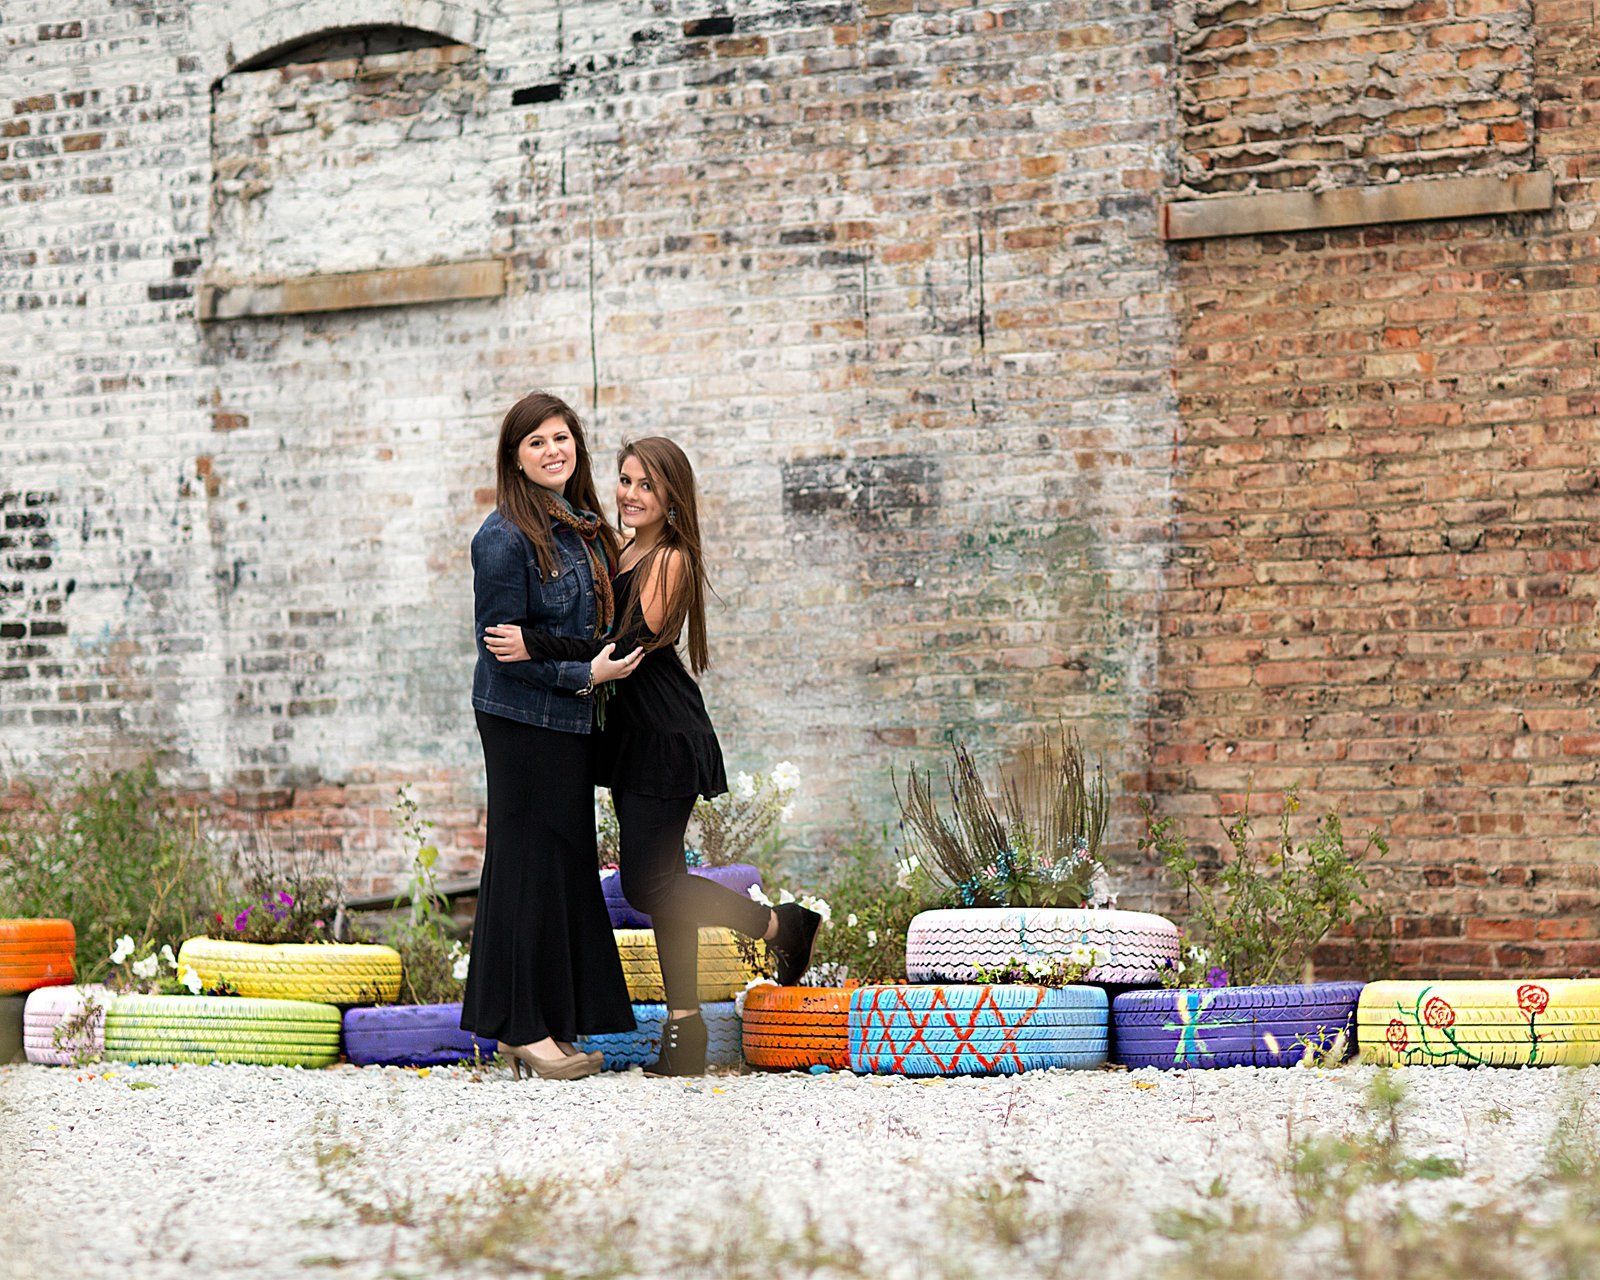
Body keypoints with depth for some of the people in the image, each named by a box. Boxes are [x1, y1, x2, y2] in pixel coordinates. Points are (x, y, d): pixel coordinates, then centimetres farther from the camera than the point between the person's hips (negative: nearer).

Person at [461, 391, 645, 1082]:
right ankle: (522, 1029, 2)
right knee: (530, 863, -4)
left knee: (568, 862, 10)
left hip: (570, 717, 8)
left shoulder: (585, 527, 10)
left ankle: (550, 1019, 17)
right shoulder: (504, 537, -15)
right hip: (522, 720, -8)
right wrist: (585, 674, -17)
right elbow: (501, 645, -16)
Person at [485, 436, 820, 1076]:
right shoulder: (626, 556, 14)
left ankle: (780, 924, 5)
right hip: (631, 734, 9)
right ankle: (684, 1025, 11)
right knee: (658, 880, 8)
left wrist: (535, 644, -27)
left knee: (648, 882, -11)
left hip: (664, 735, -9)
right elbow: (613, 642, 13)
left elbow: (631, 642, -22)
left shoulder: (671, 560, -13)